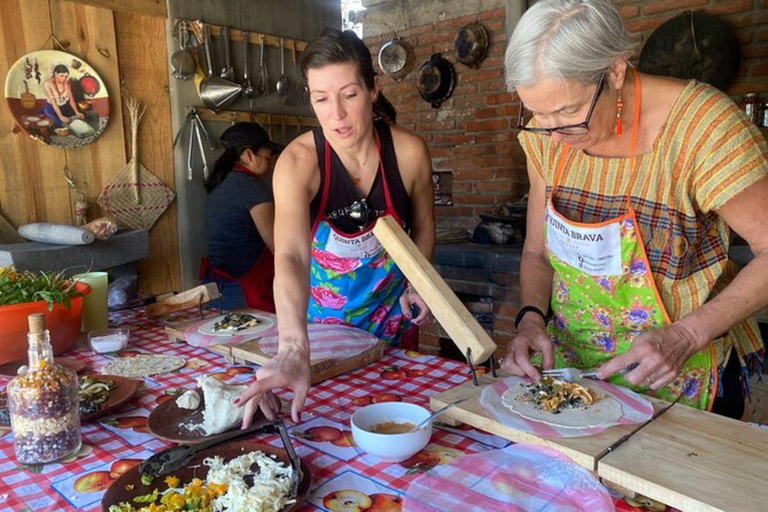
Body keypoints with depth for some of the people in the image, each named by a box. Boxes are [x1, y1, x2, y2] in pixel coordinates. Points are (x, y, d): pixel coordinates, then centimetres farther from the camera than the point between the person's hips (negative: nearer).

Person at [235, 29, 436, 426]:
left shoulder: (409, 153, -19)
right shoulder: (298, 161, -26)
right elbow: (290, 257, -43)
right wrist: (294, 350, -57)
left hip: (390, 311, 2)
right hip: (320, 314, -1)